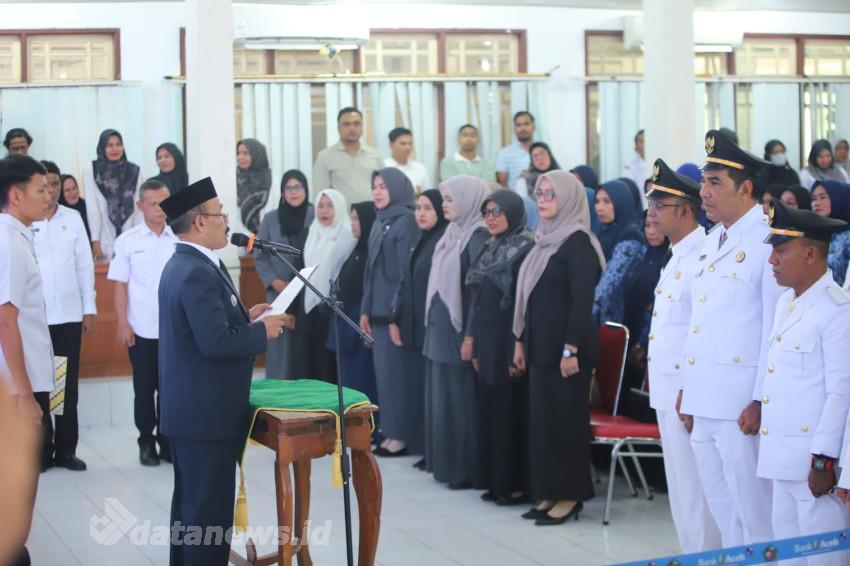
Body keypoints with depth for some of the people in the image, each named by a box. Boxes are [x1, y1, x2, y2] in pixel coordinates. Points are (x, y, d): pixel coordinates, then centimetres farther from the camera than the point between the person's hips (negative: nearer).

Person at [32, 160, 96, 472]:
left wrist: (89, 308, 5)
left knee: (69, 385, 7)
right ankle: (41, 450, 14)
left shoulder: (73, 218, 5)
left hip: (68, 315, 2)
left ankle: (66, 449, 16)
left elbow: (85, 265, 8)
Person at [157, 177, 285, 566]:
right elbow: (215, 342, -27)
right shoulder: (198, 273, -21)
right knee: (210, 509, -4)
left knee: (191, 503, 18)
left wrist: (244, 318, 10)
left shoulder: (181, 265, 12)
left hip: (190, 408, 11)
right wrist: (262, 331, -14)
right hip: (207, 413, -11)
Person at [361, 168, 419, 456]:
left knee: (397, 371, -3)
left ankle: (403, 435, 5)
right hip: (379, 310, 8)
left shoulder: (406, 222, -11)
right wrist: (366, 309, 13)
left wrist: (397, 315, -19)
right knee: (384, 370, 10)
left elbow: (406, 272, -16)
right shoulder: (379, 222, 13)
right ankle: (391, 430, 18)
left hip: (396, 311, -8)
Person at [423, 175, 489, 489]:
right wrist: (432, 323, 16)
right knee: (442, 398, 12)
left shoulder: (478, 236, -14)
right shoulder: (452, 234, 13)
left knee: (461, 400, -3)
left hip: (458, 330, -9)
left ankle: (466, 468, 4)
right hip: (441, 328, 9)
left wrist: (471, 336, -20)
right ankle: (447, 462, 20)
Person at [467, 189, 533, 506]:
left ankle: (517, 484, 3)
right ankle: (495, 480, 18)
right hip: (487, 344, 8)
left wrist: (518, 350, -19)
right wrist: (475, 345, 12)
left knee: (511, 413, -4)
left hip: (509, 345, -8)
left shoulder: (525, 249, -11)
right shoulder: (491, 250, 15)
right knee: (489, 411, 10)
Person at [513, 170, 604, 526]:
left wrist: (571, 349, -21)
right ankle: (550, 493, 18)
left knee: (566, 419, -1)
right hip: (541, 347, 8)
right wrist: (521, 341, 15)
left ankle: (571, 496, 8)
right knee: (542, 418, 10)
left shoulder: (578, 242, -12)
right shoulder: (545, 239, 13)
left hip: (565, 348, -8)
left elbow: (582, 301, -17)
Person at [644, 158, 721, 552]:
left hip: (689, 391, -10)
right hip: (668, 390, 10)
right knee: (681, 490, 17)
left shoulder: (703, 257, -16)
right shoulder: (675, 257, 15)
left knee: (695, 490, -3)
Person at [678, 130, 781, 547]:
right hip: (705, 404, 9)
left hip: (741, 406, -9)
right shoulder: (712, 242, 17)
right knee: (722, 514, 16)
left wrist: (761, 401, -18)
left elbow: (776, 325, -14)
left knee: (754, 518, -2)